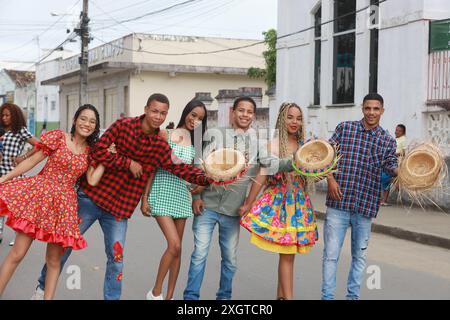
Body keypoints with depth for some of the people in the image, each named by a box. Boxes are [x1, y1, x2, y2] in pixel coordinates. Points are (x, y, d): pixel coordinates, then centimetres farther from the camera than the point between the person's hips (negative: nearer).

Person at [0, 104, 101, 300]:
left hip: (64, 204, 3)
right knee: (17, 254, -4)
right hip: (39, 195, -3)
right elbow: (32, 161, 0)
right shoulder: (58, 137, -1)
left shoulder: (91, 152, 10)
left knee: (54, 261, 8)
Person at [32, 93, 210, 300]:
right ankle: (43, 287, 29)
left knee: (116, 258, 3)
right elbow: (98, 151, -16)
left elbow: (180, 168, -12)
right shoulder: (123, 125, -9)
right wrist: (129, 163, -18)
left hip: (120, 208, 2)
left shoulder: (160, 147, -1)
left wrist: (206, 178, -28)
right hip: (92, 195, -2)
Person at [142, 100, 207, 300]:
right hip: (162, 193, -5)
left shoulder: (195, 142, 11)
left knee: (177, 248, 6)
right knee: (174, 245, -15)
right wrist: (144, 198, -6)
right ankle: (155, 292, 2)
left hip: (181, 195, 5)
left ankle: (169, 296, 15)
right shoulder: (165, 135, -2)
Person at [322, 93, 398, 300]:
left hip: (366, 204, 2)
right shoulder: (344, 128, 4)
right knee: (331, 253, -1)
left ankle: (353, 295, 26)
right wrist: (331, 179, -10)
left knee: (360, 254, 12)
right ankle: (327, 296, 9)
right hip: (338, 201, -2)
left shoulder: (388, 140, 7)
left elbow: (390, 166, -3)